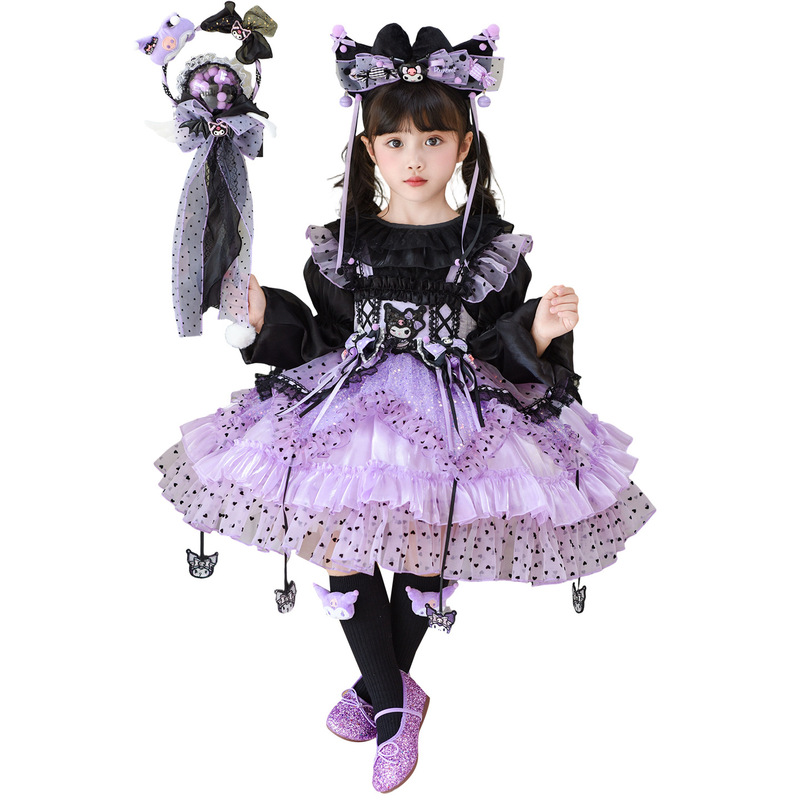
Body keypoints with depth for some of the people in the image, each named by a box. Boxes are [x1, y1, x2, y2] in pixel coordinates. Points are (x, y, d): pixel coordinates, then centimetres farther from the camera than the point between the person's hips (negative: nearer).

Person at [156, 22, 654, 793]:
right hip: (353, 411, 2)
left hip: (454, 418, -1)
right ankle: (394, 702, 10)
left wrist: (538, 333, -18)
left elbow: (502, 351, 2)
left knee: (424, 556, -7)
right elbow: (324, 342, 10)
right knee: (339, 550, -12)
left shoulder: (490, 246, 1)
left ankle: (378, 689, 23)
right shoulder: (342, 243, 6)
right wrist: (268, 318, -3)